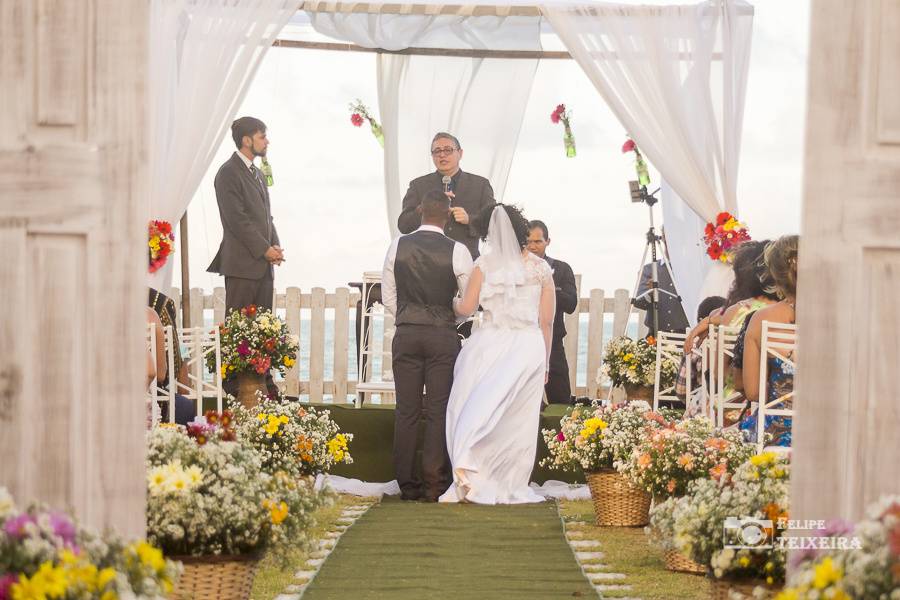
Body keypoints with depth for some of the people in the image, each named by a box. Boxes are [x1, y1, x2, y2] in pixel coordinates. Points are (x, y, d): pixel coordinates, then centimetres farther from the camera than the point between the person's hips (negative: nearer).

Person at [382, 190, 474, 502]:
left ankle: (407, 484, 6)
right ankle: (435, 484, -2)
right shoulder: (457, 251, -7)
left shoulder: (398, 246, 0)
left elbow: (388, 297, 6)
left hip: (406, 335, 2)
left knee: (406, 410, 5)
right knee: (439, 411, 2)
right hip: (443, 336, -2)